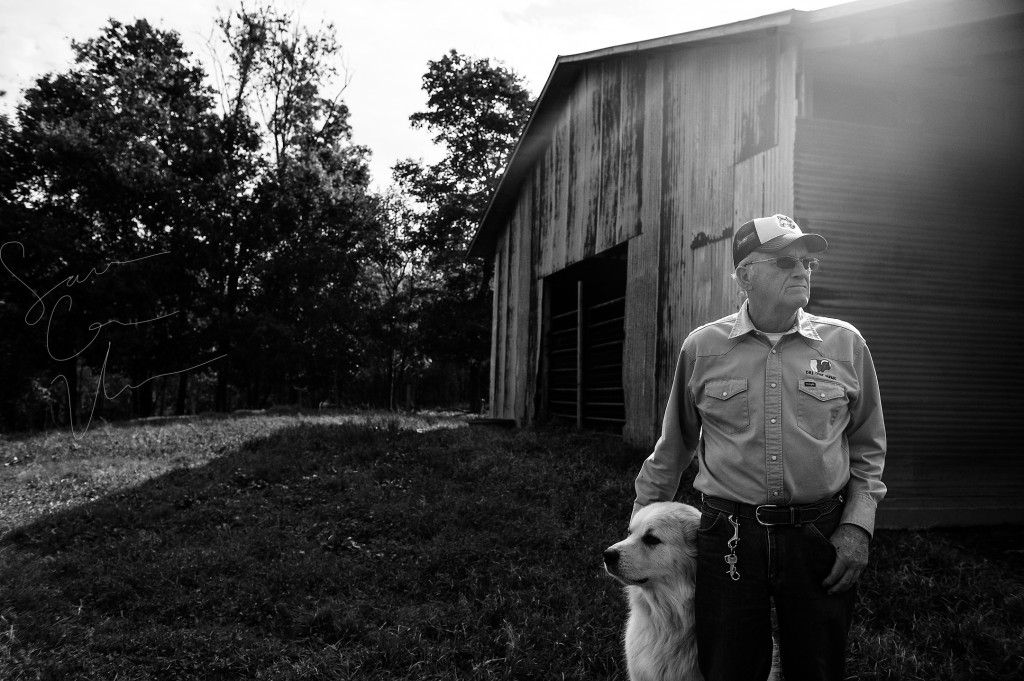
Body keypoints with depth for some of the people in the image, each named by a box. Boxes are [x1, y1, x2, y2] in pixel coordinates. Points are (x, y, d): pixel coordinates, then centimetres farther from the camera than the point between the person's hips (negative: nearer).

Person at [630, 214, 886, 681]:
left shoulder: (845, 343, 3)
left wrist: (858, 524, 0)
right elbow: (673, 446, 11)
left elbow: (867, 447, 11)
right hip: (727, 536, -1)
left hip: (821, 537, 1)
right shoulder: (702, 348, 0)